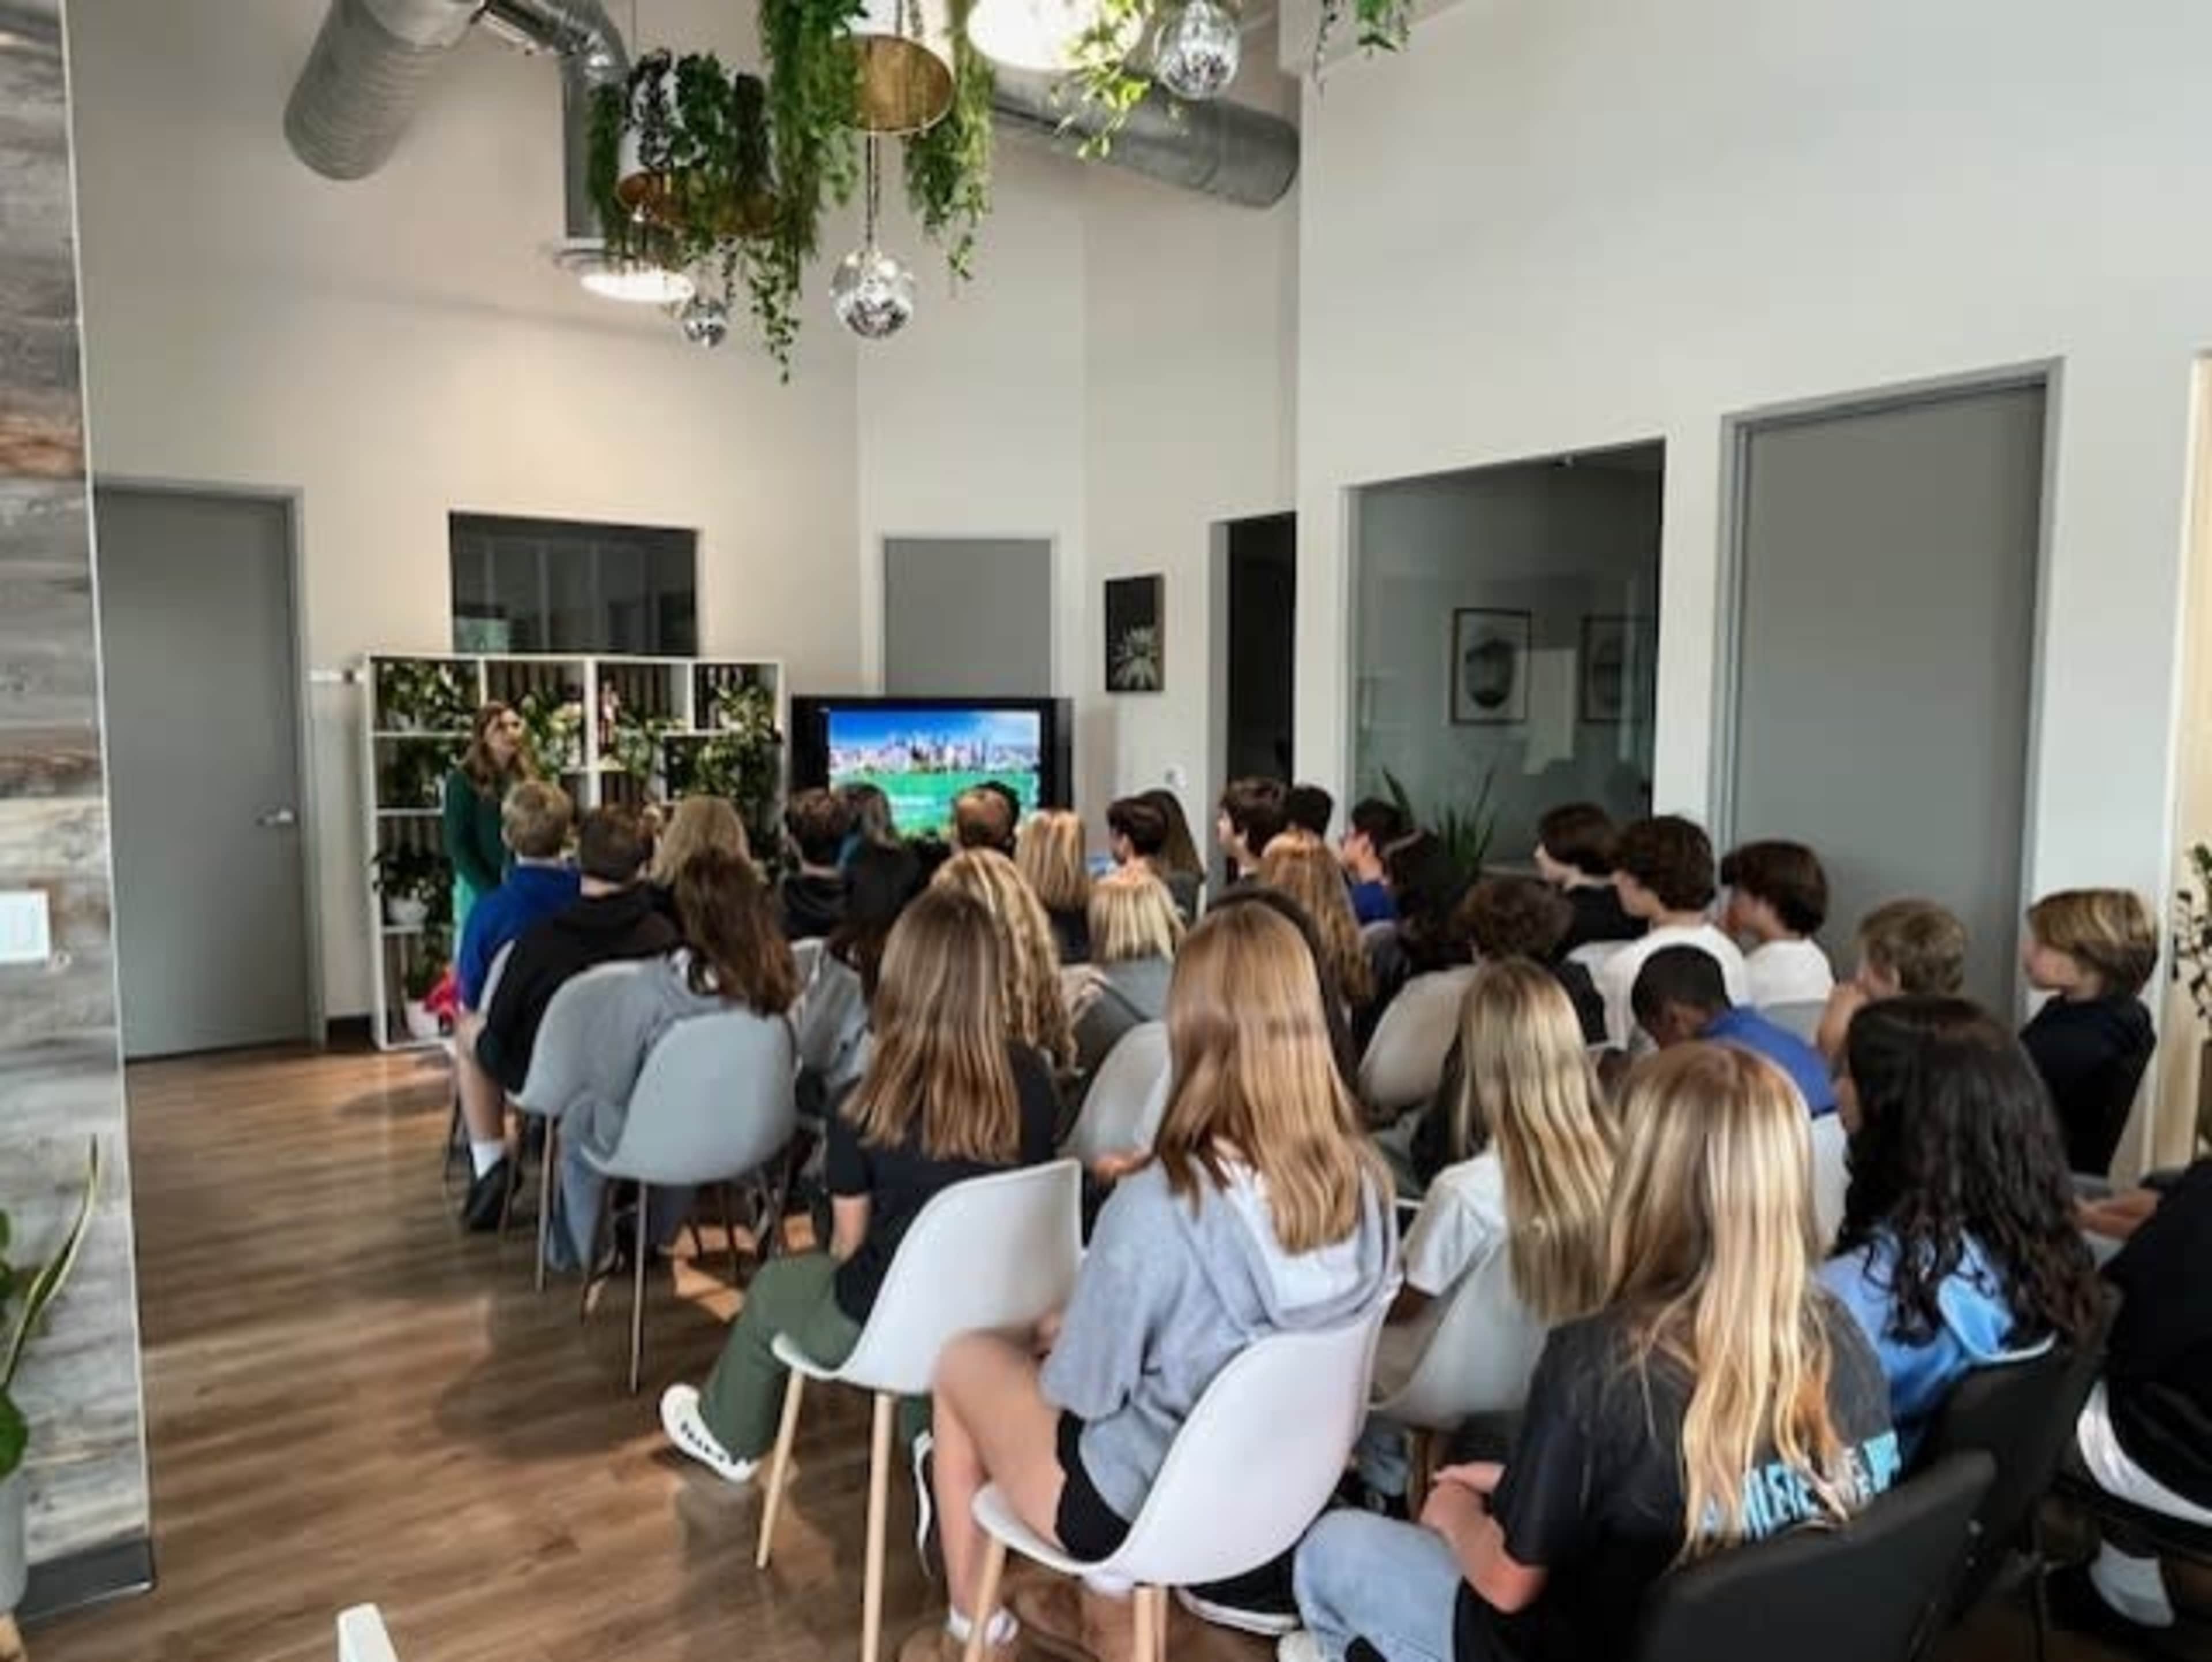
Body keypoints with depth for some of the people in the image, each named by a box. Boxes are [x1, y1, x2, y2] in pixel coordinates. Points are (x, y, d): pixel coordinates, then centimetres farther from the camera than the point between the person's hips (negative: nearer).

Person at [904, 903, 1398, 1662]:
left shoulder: (1156, 1207, -33)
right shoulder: (1365, 1181, -16)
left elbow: (1079, 1389, -19)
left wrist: (1059, 1335, 3)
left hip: (1145, 1506, -5)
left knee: (963, 1359, 19)